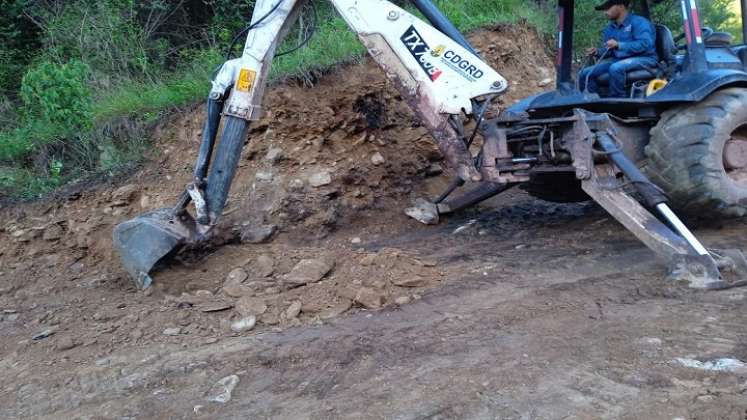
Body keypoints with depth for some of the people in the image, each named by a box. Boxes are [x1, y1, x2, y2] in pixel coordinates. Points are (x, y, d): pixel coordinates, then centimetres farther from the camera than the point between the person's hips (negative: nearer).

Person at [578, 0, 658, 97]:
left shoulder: (638, 22, -8)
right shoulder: (609, 29, 15)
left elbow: (645, 44, -20)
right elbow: (607, 50, 17)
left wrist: (619, 45, -23)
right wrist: (597, 52, -7)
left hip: (644, 59, -7)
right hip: (618, 59, 7)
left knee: (616, 68, -39)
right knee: (585, 74, -8)